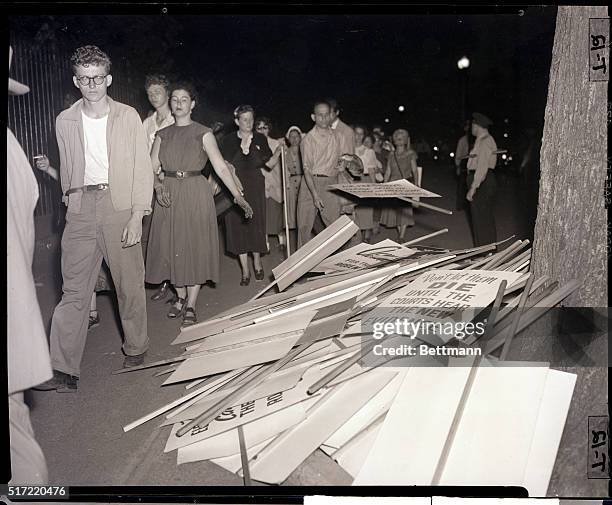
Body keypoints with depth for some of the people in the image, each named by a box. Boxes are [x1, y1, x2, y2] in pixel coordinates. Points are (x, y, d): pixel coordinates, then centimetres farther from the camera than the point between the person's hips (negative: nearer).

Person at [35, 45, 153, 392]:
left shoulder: (128, 116, 2)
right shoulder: (65, 121, 10)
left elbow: (142, 168, -1)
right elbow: (67, 170, 19)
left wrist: (137, 216, -9)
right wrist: (72, 202, 14)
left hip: (120, 205, -2)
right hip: (81, 208, 2)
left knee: (130, 283, 5)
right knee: (74, 288, -1)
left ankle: (136, 348, 26)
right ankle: (64, 370, 2)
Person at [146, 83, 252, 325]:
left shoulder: (203, 133, 1)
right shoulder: (163, 135, 10)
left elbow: (221, 167, -6)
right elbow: (151, 168, 5)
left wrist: (238, 196, -14)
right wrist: (158, 187, -16)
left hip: (196, 193, -3)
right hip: (169, 195, 3)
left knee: (195, 246, -2)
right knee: (172, 246, 4)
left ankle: (191, 306, 5)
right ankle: (181, 298, 21)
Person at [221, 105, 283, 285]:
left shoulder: (260, 139, 4)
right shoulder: (228, 140, 0)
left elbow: (269, 163, 4)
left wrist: (278, 152, -12)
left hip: (255, 186, 1)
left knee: (256, 224, 2)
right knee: (238, 225, 0)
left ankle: (257, 262, 26)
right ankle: (245, 270, 10)